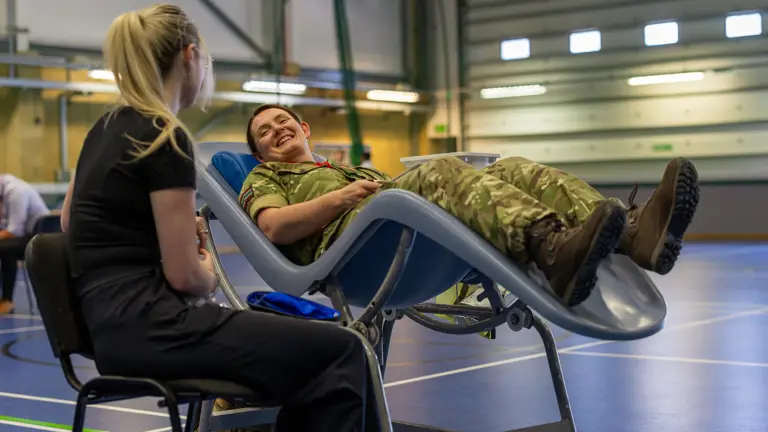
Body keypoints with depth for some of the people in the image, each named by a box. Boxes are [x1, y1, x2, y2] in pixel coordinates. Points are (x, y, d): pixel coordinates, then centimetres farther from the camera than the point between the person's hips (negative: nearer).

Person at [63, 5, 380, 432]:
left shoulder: (103, 129, 14)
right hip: (148, 323, -10)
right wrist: (209, 277, 9)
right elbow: (185, 275, -15)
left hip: (117, 323, 10)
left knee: (307, 349, 16)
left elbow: (70, 223, 30)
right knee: (339, 352, -10)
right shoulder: (165, 138, -13)